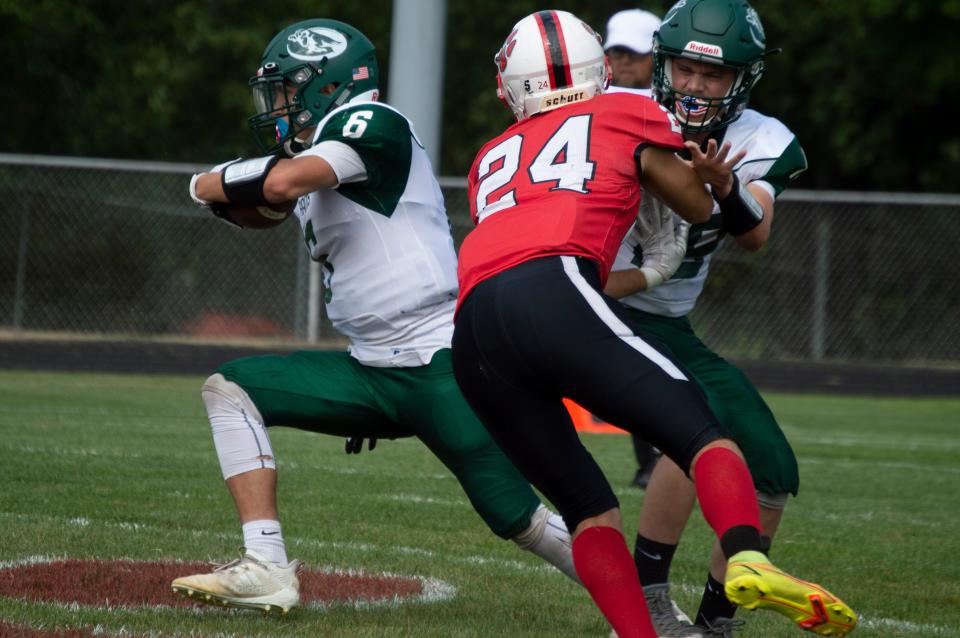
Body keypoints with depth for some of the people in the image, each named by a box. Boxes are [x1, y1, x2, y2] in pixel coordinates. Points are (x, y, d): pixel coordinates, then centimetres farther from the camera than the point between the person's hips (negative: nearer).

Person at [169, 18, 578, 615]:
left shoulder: (373, 124, -11)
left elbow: (284, 181, -26)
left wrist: (213, 183, -6)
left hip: (443, 365, -9)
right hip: (369, 369, 9)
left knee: (518, 519, -9)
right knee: (229, 389, 1)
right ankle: (266, 570, -8)